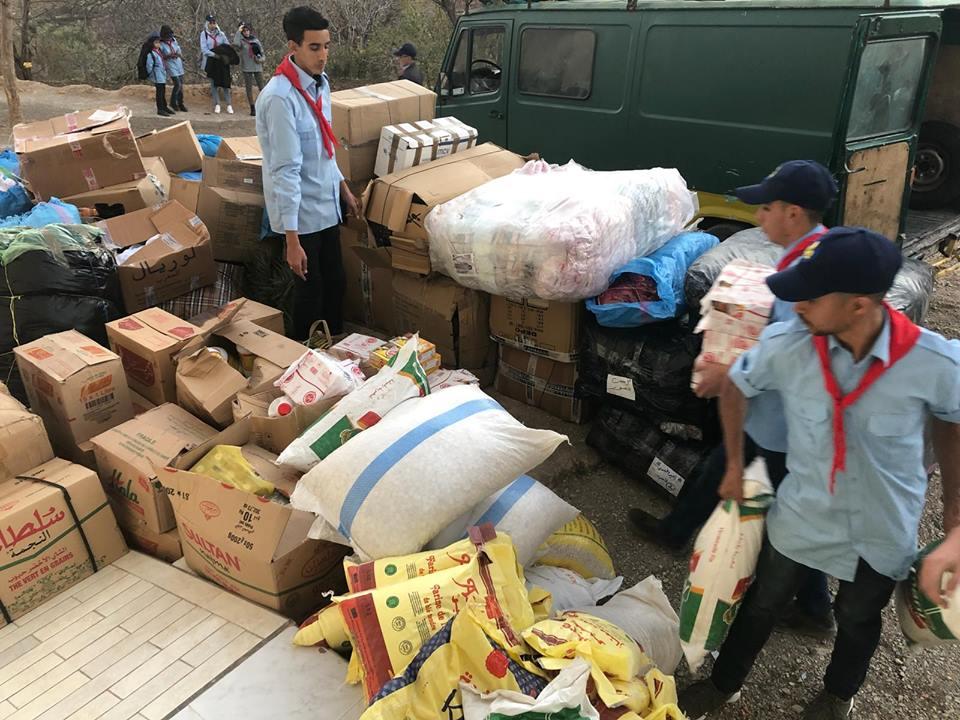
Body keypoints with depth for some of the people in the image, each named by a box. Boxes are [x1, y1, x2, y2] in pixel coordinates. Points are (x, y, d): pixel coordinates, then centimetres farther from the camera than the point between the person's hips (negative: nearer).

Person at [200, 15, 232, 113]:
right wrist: (215, 55, -22)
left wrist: (226, 56, -16)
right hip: (210, 61, -1)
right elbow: (204, 49, -9)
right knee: (213, 83, 4)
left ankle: (229, 105, 0)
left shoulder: (221, 34, 4)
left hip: (222, 61, 1)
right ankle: (217, 104, 10)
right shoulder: (204, 34, -2)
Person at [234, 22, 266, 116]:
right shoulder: (241, 41, 0)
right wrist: (238, 32, -15)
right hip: (246, 68, -2)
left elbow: (262, 51, 12)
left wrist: (260, 59, -8)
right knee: (249, 88, 1)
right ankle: (252, 108, 5)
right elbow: (235, 44, -23)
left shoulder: (255, 39, 8)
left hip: (257, 66, 2)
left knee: (261, 87, 2)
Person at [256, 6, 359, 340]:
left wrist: (342, 186, 21)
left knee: (335, 283, 18)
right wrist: (292, 237, -26)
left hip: (326, 204, 8)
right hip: (301, 212, -8)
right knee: (310, 290, 7)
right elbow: (286, 171, -26)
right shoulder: (280, 97, -24)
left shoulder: (320, 82, 4)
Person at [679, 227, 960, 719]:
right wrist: (735, 466, 1)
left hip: (883, 532, 0)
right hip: (802, 517, 0)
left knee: (857, 622, 27)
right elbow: (735, 389, -3)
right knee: (762, 606, 21)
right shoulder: (785, 345, -25)